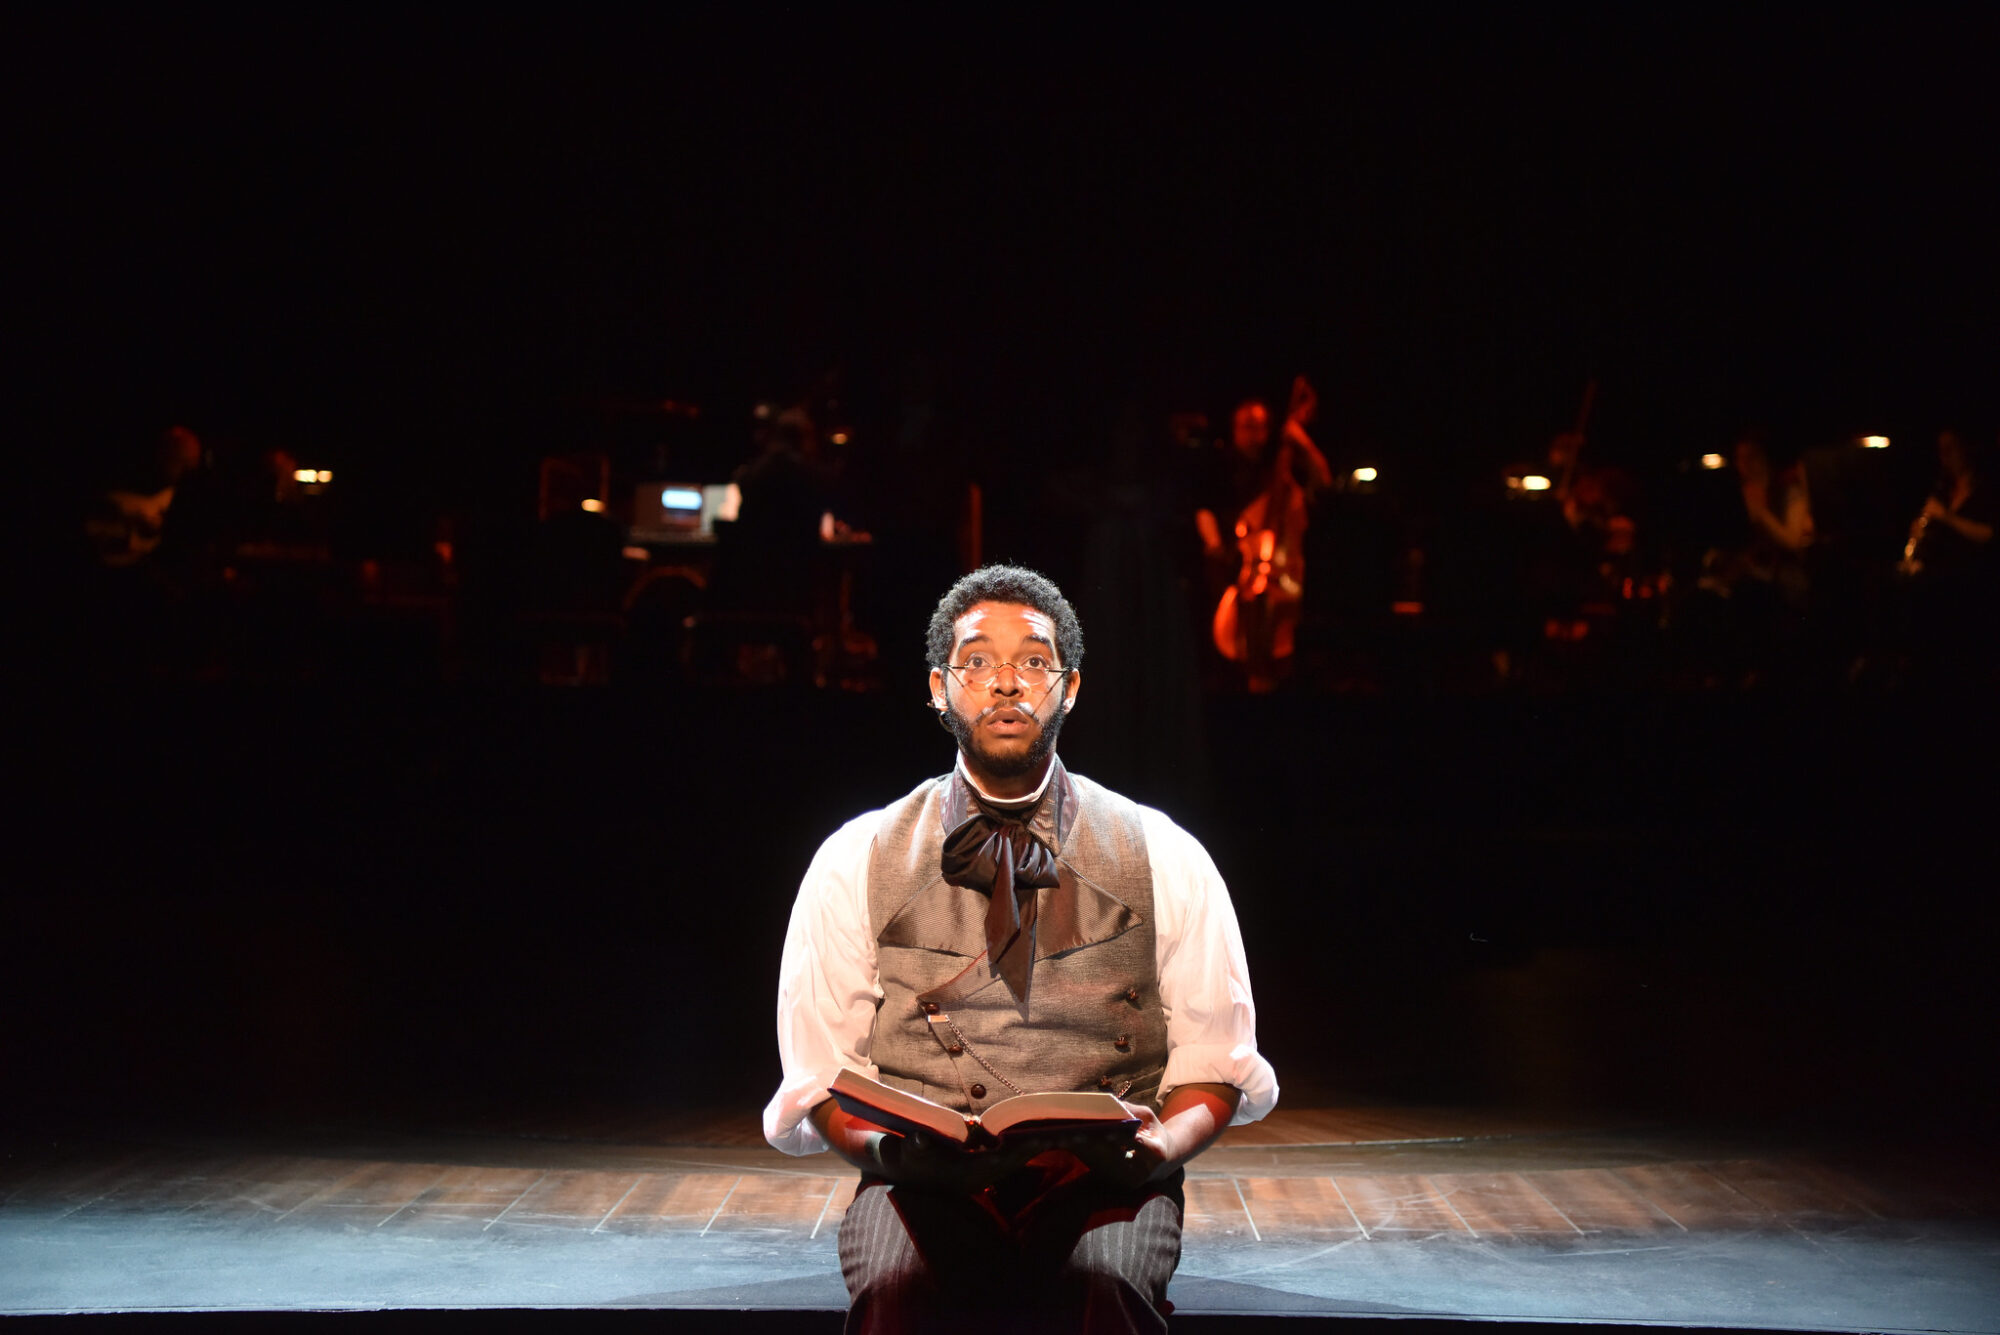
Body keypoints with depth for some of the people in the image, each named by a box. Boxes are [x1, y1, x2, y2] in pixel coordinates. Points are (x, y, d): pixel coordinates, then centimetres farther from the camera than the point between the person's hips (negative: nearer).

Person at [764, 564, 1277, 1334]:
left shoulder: (1165, 860, 10)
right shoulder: (855, 864, 9)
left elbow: (1214, 1065, 10)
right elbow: (818, 1076, 8)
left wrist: (1159, 1147, -12)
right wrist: (886, 1151, -14)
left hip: (1100, 1181, 0)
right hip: (925, 1180, 0)